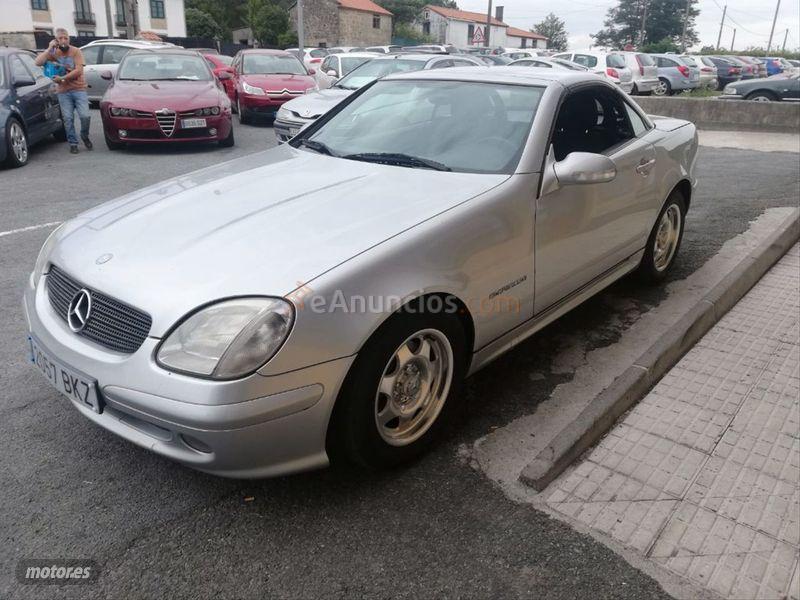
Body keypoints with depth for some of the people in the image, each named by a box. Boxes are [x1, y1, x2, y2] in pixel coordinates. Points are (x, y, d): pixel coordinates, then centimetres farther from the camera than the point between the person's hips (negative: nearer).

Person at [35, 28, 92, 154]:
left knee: (85, 116, -11)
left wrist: (62, 78, -14)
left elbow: (78, 70, -13)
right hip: (63, 92, 2)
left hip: (79, 89, -2)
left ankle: (85, 136, 15)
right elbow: (38, 62, -7)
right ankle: (73, 143, 10)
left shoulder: (76, 51, -3)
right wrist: (49, 49, -10)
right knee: (68, 119, 0)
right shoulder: (53, 53, 5)